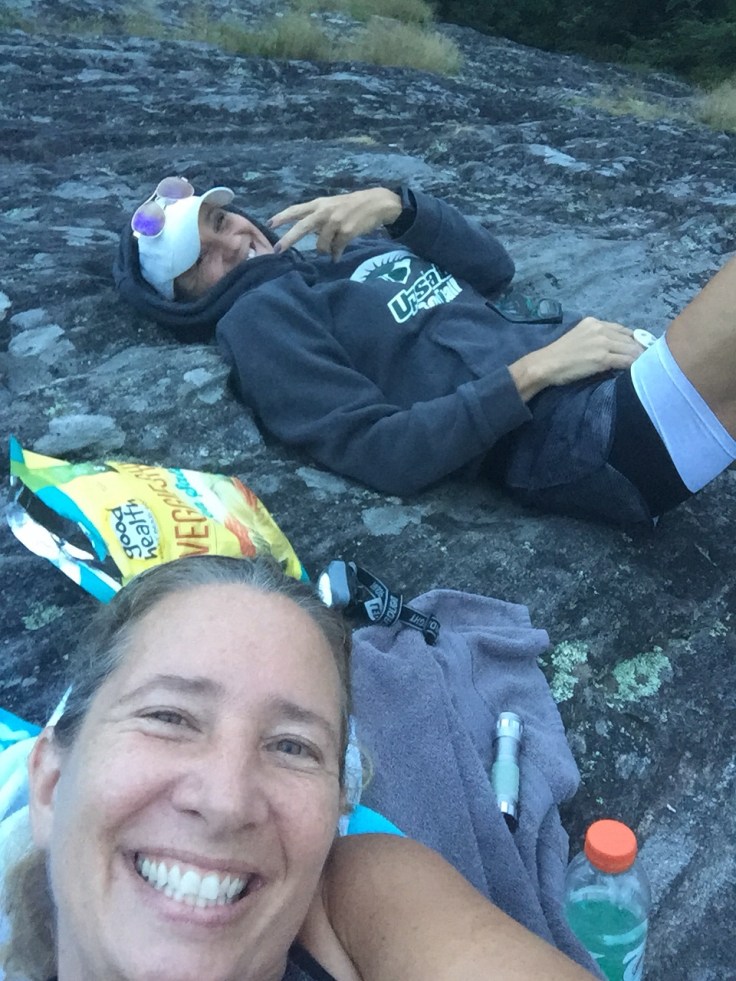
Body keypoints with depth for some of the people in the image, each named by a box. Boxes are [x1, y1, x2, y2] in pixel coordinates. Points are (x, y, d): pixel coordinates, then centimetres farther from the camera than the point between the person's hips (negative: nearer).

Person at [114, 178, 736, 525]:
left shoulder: (350, 245, 23)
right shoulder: (258, 320, -1)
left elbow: (494, 268, 18)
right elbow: (383, 454, -14)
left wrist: (396, 204, 3)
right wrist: (532, 371, -16)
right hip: (583, 441, -8)